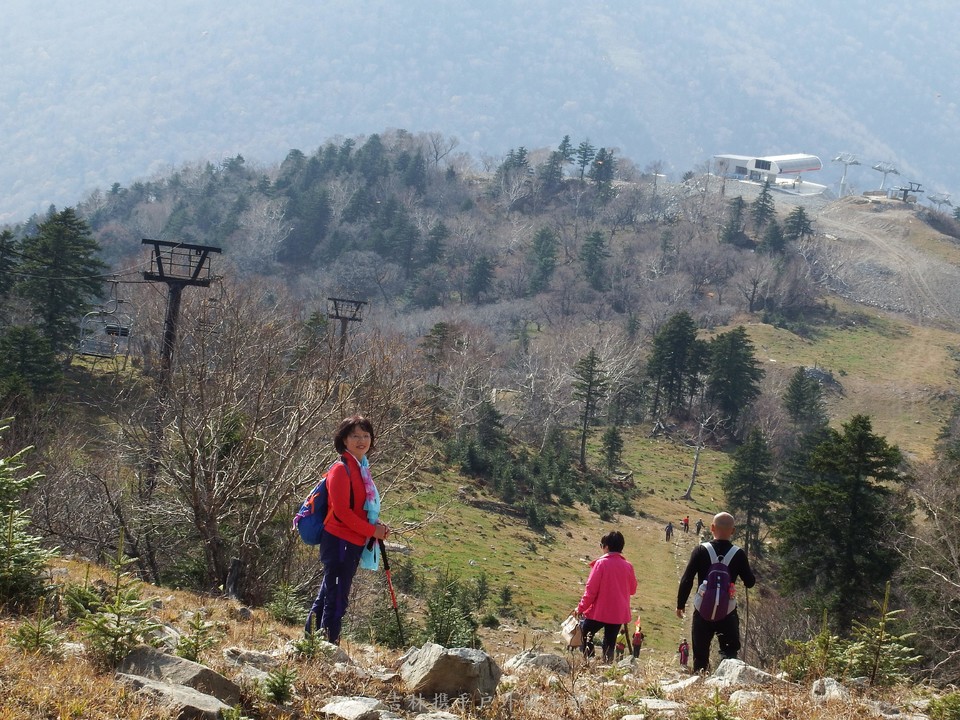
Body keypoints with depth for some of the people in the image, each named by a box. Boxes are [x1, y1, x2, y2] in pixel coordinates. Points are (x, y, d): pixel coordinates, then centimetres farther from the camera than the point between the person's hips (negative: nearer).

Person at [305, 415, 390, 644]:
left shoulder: (363, 469, 15)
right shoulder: (341, 469, -13)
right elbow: (341, 511, -19)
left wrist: (378, 526, 2)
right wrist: (372, 531, -15)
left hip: (356, 543, 9)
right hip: (340, 542, -9)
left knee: (327, 596, 15)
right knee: (336, 599, -6)